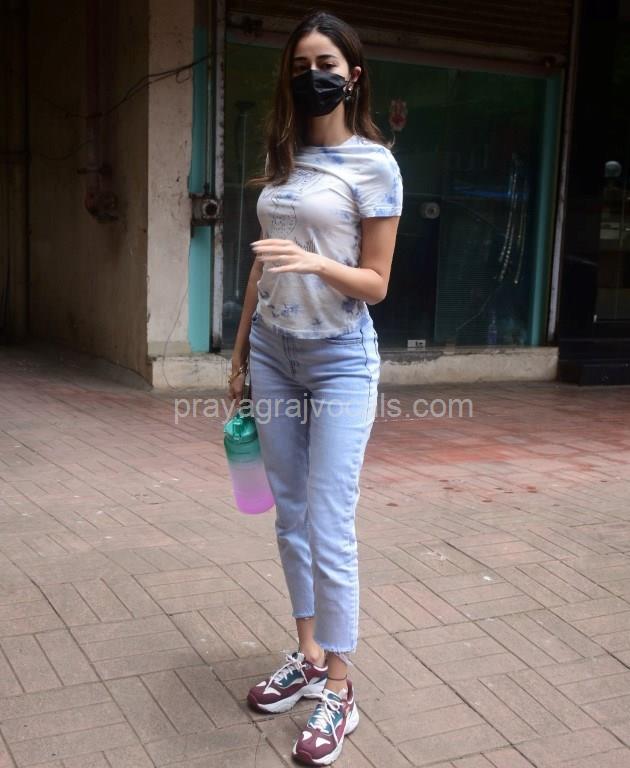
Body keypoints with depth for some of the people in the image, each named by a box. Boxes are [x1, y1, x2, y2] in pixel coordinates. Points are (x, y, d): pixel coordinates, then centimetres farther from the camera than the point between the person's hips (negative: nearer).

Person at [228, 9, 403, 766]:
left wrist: (317, 262, -26)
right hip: (273, 353, 6)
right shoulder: (282, 159, 10)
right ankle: (308, 655, 24)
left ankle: (338, 689, 7)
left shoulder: (374, 164, -6)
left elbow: (375, 284, -8)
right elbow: (261, 265, 14)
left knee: (329, 526, -5)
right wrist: (241, 348, 14)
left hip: (340, 359, -6)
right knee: (290, 515, 10)